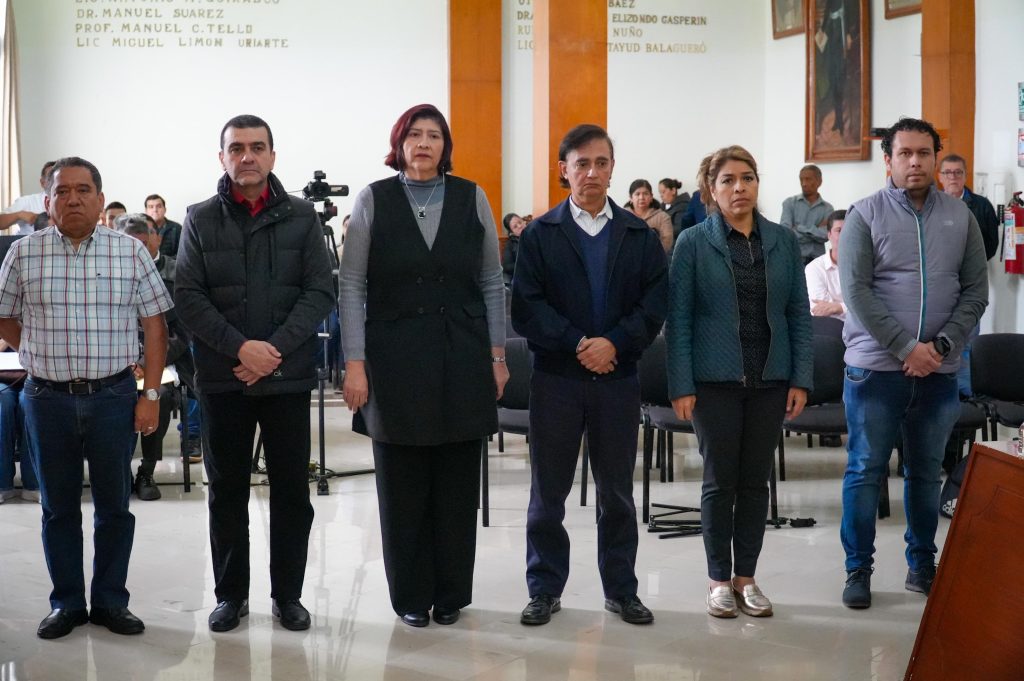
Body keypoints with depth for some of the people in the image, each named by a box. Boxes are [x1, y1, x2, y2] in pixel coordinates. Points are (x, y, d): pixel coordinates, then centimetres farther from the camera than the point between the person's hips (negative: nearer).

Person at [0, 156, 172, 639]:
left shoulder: (130, 252, 0)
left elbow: (155, 326, 1)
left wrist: (151, 393, -4)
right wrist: (43, 355, 4)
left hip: (113, 396, 0)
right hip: (47, 399, 1)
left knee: (114, 505, 7)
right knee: (59, 507, 10)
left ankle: (110, 602, 20)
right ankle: (66, 603, 22)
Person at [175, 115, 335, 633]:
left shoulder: (302, 218, 3)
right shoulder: (200, 220, 4)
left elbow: (319, 292, -2)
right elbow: (188, 297, -2)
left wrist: (275, 349, -14)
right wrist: (241, 347, -15)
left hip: (288, 375, 0)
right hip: (221, 377, 0)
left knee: (291, 488, 5)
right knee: (227, 488, 9)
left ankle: (287, 593, 17)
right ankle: (230, 593, 20)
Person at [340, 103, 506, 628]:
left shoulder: (471, 198, 4)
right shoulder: (373, 200, 0)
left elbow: (492, 283, 7)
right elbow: (351, 286, -2)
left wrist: (497, 355, 3)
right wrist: (354, 363, -8)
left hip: (462, 359, 1)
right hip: (396, 360, -1)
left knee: (457, 484, 7)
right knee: (402, 485, 5)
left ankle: (450, 594, 20)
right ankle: (411, 596, 18)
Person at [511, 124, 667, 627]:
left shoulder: (641, 236, 8)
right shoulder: (539, 235, 3)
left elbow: (654, 305, 0)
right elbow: (526, 308, -5)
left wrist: (614, 343, -14)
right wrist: (577, 345, -15)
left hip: (617, 378, 1)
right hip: (555, 378, -1)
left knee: (616, 490, 8)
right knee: (548, 491, 5)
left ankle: (621, 590, 19)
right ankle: (545, 589, 16)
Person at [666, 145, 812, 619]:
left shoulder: (783, 242, 5)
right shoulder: (693, 243, -3)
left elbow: (799, 314, 6)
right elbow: (678, 319, -4)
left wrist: (800, 379, 0)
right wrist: (681, 386, -10)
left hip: (769, 380, 3)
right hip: (715, 380, -3)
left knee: (755, 480, 9)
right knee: (720, 481, 4)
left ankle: (746, 576, 20)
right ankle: (719, 579, 16)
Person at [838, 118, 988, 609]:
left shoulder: (960, 217, 6)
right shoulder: (866, 215, -3)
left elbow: (975, 291, 4)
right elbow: (856, 291, -11)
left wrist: (942, 345, -10)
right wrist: (906, 348, -16)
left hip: (938, 369, 3)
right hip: (876, 366, -3)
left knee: (926, 471, 13)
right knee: (865, 471, 2)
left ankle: (922, 564, 25)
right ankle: (858, 569, 12)